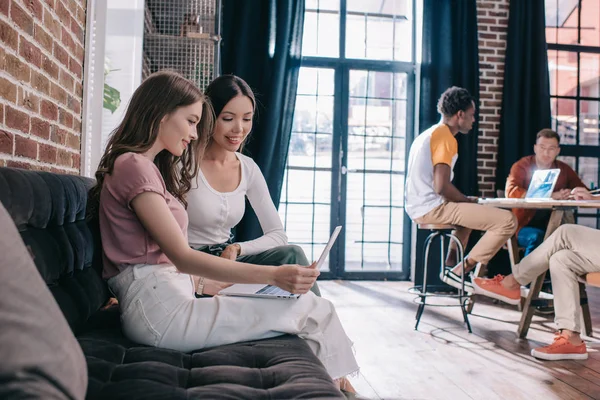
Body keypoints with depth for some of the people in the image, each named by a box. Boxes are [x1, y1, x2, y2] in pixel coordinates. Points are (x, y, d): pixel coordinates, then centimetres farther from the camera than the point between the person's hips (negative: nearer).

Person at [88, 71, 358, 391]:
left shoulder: (150, 167, 23)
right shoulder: (133, 165, -8)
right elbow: (182, 257, -16)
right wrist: (272, 275, -21)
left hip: (168, 299, 9)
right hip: (157, 308, -9)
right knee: (314, 312, -14)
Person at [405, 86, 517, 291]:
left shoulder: (428, 134, 19)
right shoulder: (445, 137, -11)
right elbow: (441, 186, -22)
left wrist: (466, 201, 18)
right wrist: (469, 200, -4)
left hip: (419, 207, 10)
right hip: (433, 208, -10)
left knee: (469, 210, 38)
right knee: (507, 220, -14)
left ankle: (451, 264, 28)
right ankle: (460, 271, -8)